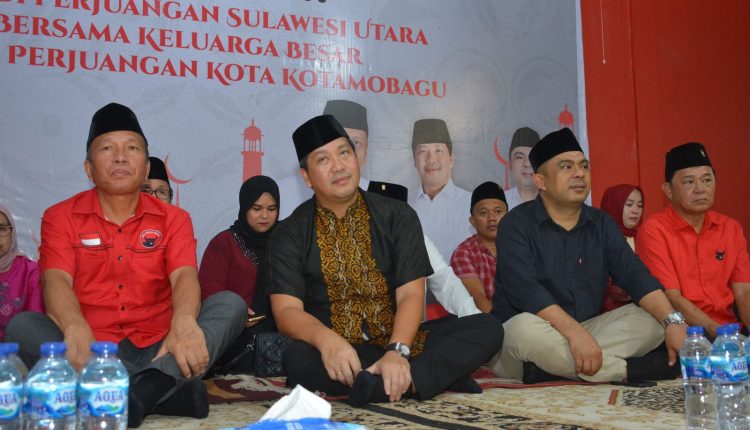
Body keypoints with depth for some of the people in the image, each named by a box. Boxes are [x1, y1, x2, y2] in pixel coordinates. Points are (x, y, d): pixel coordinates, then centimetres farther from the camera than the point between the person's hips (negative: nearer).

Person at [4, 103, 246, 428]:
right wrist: (77, 331, -35)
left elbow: (184, 276, -9)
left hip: (156, 353, 1)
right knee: (21, 326, -28)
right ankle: (169, 390, -37)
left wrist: (184, 322, -35)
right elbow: (56, 281, -10)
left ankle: (148, 388, -42)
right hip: (91, 353, -1)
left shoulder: (172, 219, 9)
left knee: (230, 304, -19)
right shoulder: (60, 217, 7)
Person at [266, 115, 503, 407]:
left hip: (399, 342, 2)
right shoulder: (289, 235, 3)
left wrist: (397, 351, -23)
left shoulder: (398, 216, 5)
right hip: (336, 356, -1)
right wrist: (326, 340, -30)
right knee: (297, 358, -36)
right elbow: (286, 310, -8)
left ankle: (395, 382, -30)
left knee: (487, 329, -16)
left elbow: (411, 295, -4)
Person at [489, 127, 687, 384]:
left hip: (584, 332, 6)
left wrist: (673, 321, -19)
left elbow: (635, 276, -1)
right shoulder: (517, 225, -8)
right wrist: (575, 332, -34)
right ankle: (631, 370, -24)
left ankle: (551, 367, -27)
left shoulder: (601, 224, 9)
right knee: (526, 329, -38)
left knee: (650, 319, -12)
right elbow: (525, 289, -22)